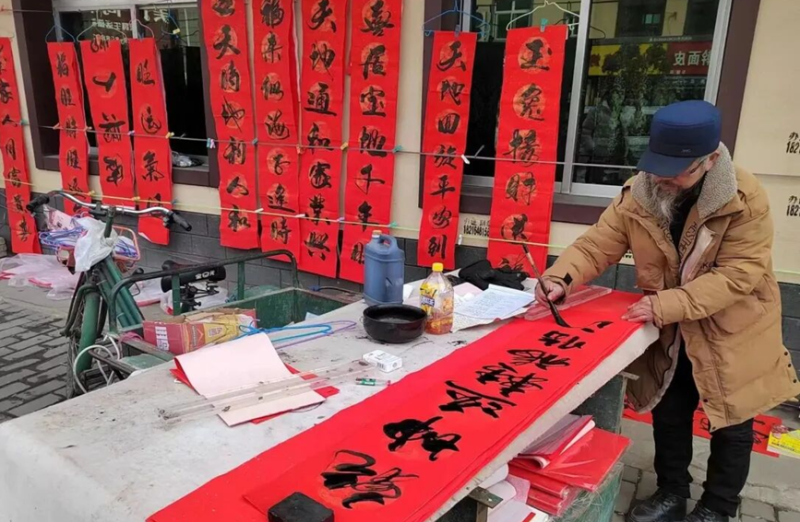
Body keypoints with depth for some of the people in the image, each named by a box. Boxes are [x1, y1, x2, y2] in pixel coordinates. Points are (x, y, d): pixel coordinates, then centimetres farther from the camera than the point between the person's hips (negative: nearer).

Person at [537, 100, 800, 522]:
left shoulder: (746, 200, -23)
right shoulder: (639, 194, -14)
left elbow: (737, 274, -27)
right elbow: (597, 245, -14)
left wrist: (666, 305, -36)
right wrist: (561, 278, -34)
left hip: (731, 332, -2)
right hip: (670, 332, 3)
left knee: (731, 423, 14)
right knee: (668, 412, 17)